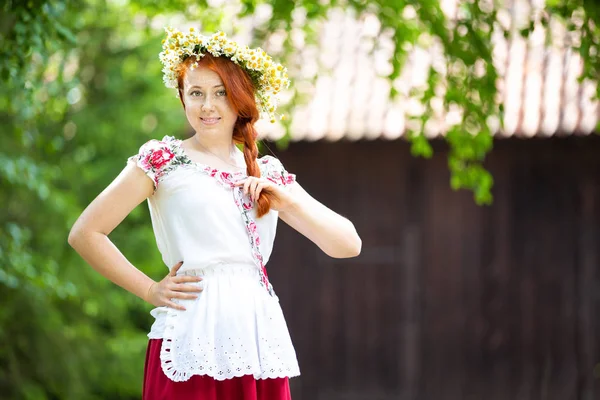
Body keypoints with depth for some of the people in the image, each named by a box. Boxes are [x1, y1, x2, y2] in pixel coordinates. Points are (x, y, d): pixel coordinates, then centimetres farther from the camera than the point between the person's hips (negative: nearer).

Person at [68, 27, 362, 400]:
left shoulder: (268, 174, 14)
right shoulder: (164, 159, 2)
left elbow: (349, 245, 9)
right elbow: (85, 233, -2)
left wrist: (288, 201, -5)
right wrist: (150, 290, -3)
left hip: (260, 341, 4)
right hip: (195, 340, -4)